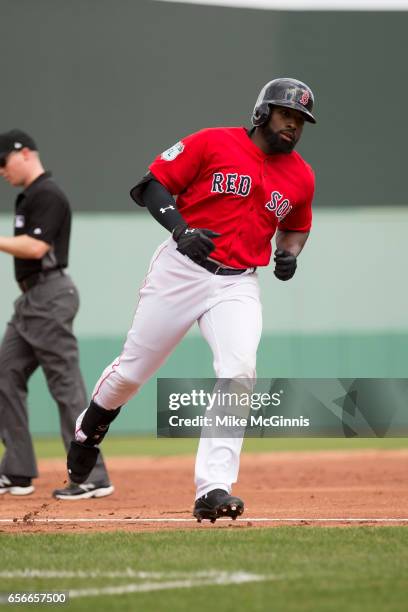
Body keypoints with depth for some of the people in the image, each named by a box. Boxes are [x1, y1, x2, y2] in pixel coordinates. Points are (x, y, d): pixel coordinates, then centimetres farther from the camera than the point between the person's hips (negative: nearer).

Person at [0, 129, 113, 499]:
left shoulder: (47, 195, -13)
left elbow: (36, 247, -22)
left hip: (49, 297, -11)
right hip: (30, 299, 11)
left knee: (67, 385, -11)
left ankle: (92, 478, -11)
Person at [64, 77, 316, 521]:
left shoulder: (301, 177, 8)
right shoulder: (212, 143, -6)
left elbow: (296, 228, 26)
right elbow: (152, 184, -5)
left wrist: (289, 253, 3)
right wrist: (181, 230, -19)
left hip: (238, 285, 2)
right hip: (181, 270, -2)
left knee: (238, 372, -21)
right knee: (132, 370, 6)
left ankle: (213, 490, -24)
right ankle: (90, 428, 40)